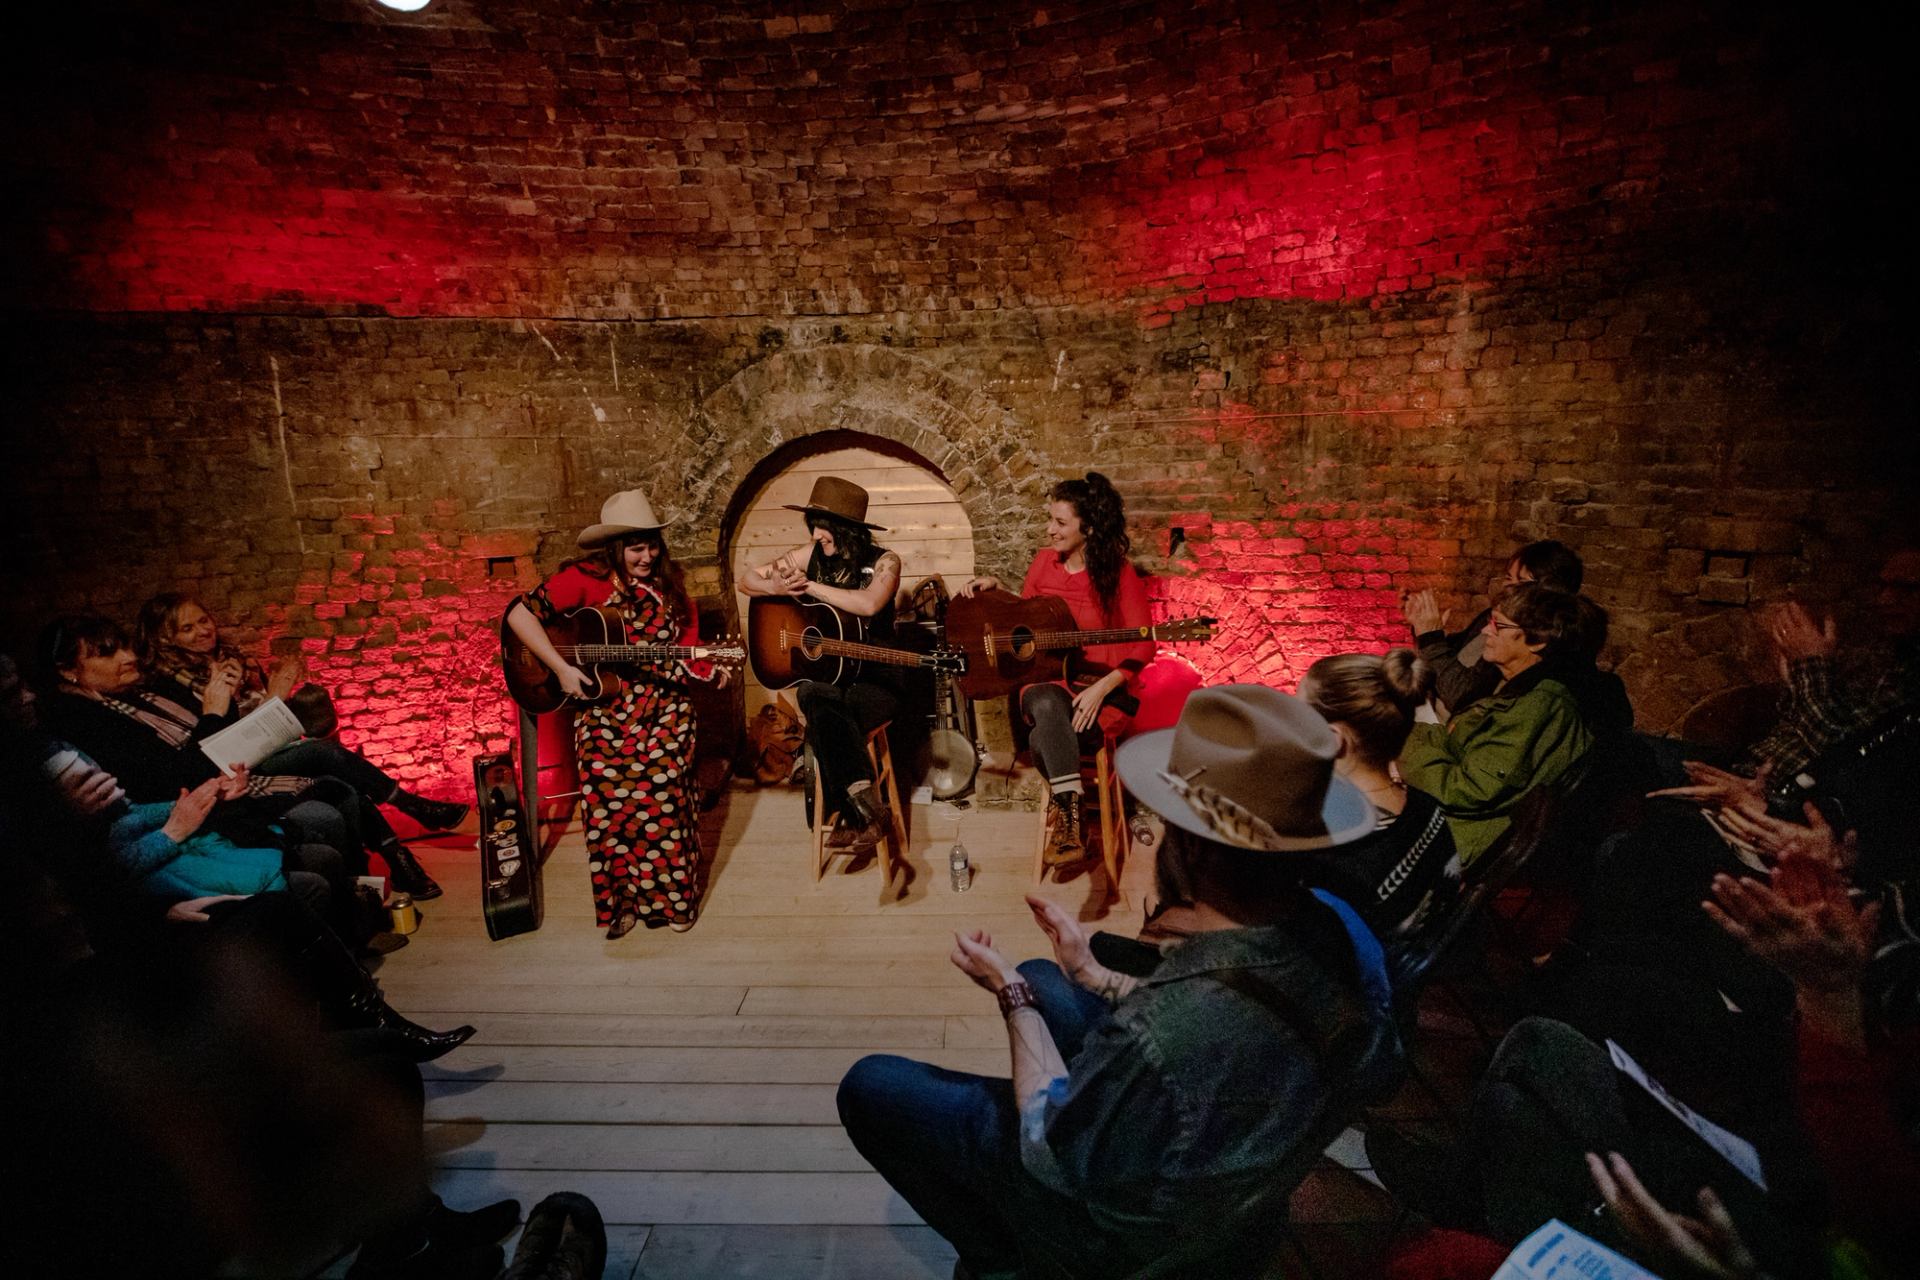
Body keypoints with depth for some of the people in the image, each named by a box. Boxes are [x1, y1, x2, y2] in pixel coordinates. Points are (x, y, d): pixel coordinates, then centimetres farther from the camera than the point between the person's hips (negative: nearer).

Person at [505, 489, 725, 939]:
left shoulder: (669, 585, 4)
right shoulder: (584, 578, -7)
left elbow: (687, 652, 5)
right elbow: (520, 614, -13)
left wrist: (709, 667, -16)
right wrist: (561, 669, -18)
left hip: (664, 710, 1)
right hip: (603, 711, -1)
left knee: (664, 798, -4)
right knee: (608, 803, -2)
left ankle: (672, 898, 14)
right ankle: (619, 902, 17)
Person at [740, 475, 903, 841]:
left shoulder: (884, 562, -7)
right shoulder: (813, 554, 4)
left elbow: (868, 605, -29)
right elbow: (747, 580, 7)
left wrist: (807, 584, -22)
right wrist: (775, 587, -17)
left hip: (872, 678, -3)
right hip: (820, 673, 3)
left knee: (823, 720, -33)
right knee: (819, 700, -34)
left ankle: (853, 810, -23)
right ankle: (860, 793, -31)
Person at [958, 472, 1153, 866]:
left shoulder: (1118, 574, -7)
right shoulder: (1044, 561, 8)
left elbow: (1144, 646, -9)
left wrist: (1101, 689, -22)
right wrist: (994, 586, 5)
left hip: (1105, 690, -3)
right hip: (1048, 679, 4)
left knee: (1045, 741, -34)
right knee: (1047, 706, -36)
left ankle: (1062, 807, -12)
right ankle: (1070, 820, -30)